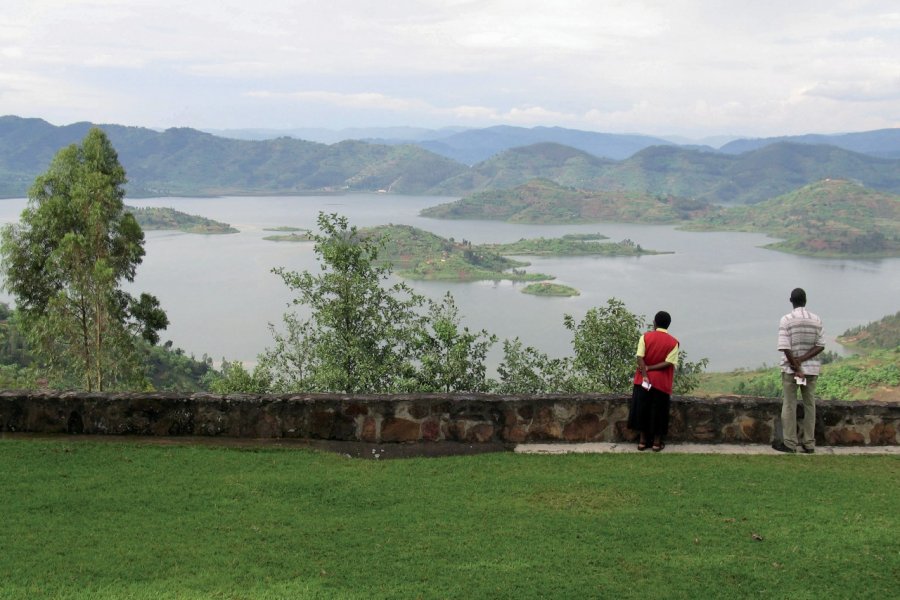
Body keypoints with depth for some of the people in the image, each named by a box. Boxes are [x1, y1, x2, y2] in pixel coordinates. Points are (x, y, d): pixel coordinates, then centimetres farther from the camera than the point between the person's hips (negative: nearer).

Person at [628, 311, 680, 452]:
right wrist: (650, 368, -10)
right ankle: (657, 442, 15)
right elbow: (669, 363, -14)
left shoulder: (645, 337, -5)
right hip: (661, 382, -1)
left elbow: (640, 357, -13)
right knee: (658, 412, 10)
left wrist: (645, 375, -14)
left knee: (642, 409, 12)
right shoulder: (673, 342, -6)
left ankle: (643, 440, 16)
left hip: (644, 380, 1)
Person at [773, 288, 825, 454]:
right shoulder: (816, 320, 2)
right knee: (809, 405, 9)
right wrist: (802, 359, -9)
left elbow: (785, 348, -15)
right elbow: (820, 346, -3)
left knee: (789, 405, 3)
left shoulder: (786, 320, -9)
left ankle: (789, 443, 5)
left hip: (790, 368, -3)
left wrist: (797, 368, -9)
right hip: (811, 368, 3)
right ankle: (809, 443, 12)